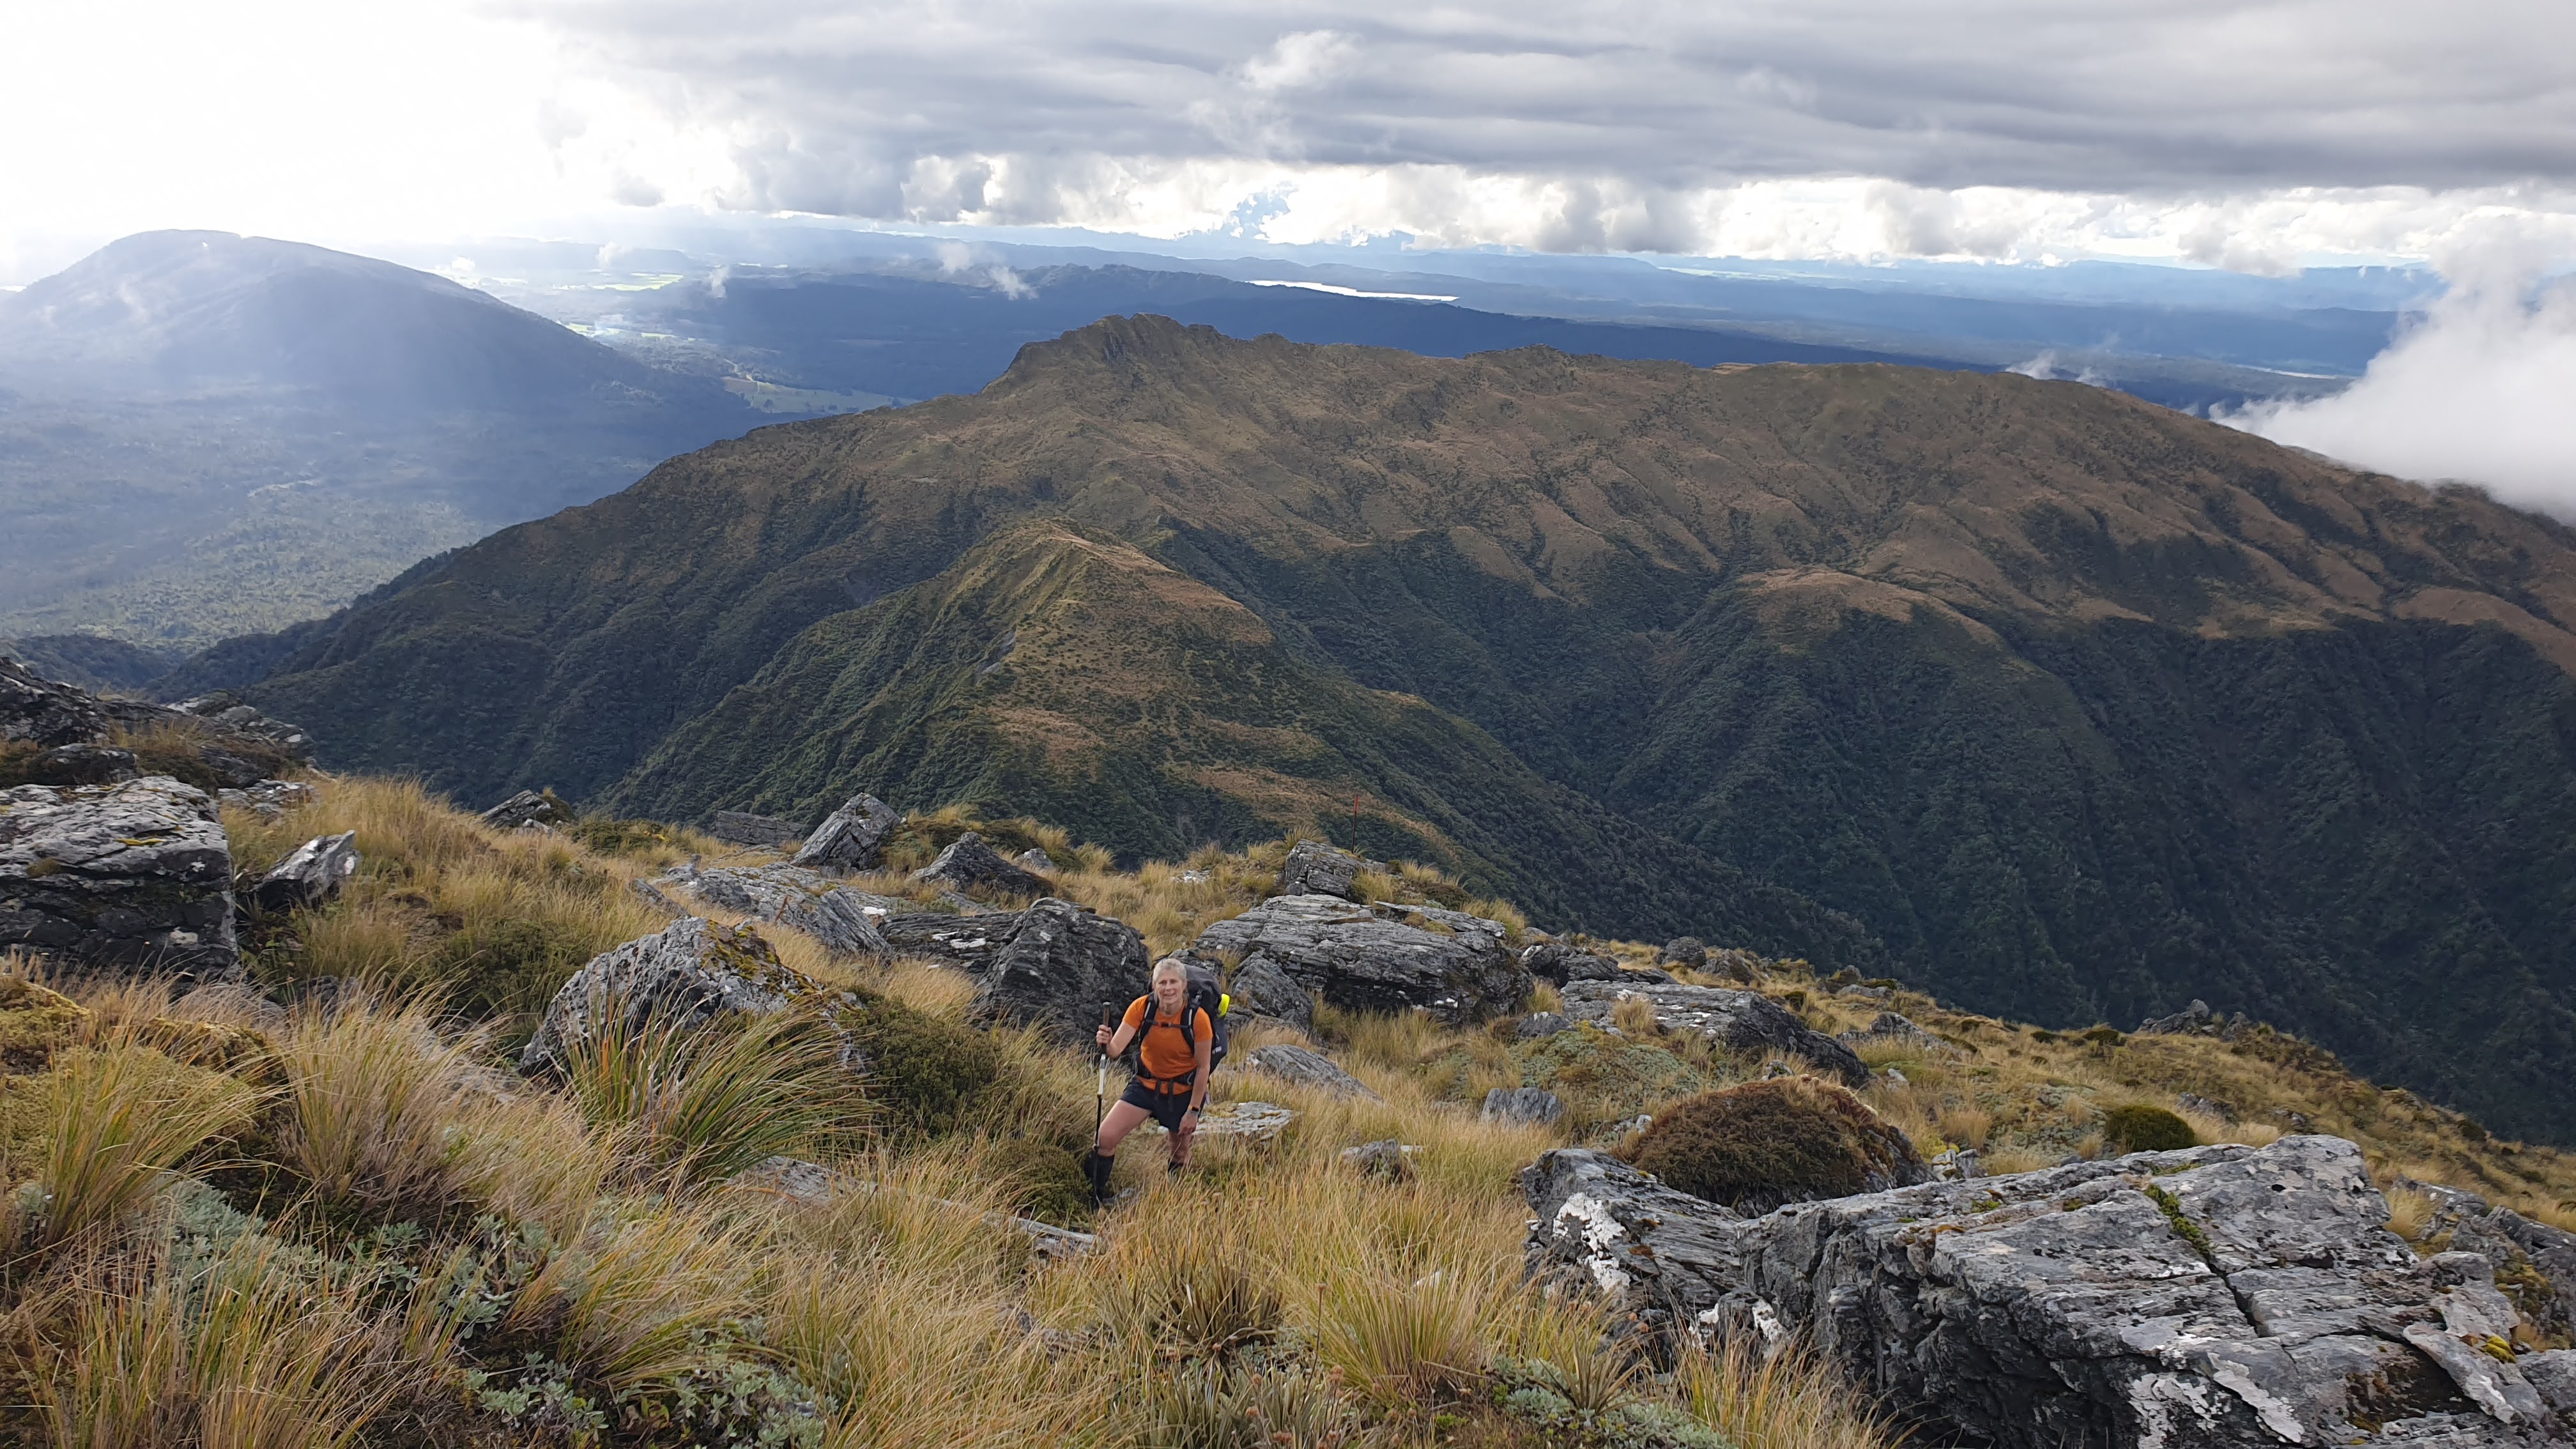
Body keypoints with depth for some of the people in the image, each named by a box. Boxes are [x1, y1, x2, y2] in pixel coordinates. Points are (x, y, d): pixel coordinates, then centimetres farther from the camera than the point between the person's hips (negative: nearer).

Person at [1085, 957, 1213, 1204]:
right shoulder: (1142, 1007, -16)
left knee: (1180, 1155, 14)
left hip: (1182, 1091, -2)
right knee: (1105, 1138, -10)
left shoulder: (1198, 1018, -22)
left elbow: (1203, 1068, -14)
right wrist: (1106, 1043, -45)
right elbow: (1116, 1048, -21)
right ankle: (1093, 1198, 9)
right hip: (1146, 1084, 2)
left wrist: (1193, 1111, -13)